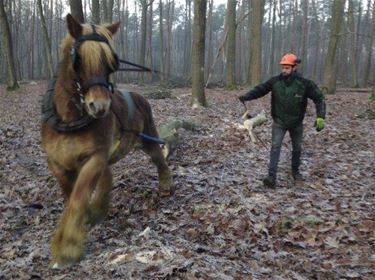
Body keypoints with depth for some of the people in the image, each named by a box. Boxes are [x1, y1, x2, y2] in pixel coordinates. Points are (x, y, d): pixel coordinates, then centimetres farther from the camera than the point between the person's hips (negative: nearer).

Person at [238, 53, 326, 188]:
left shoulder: (304, 83, -16)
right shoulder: (275, 81, -12)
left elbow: (319, 98, -12)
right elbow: (260, 89, -12)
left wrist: (320, 117, -22)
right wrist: (246, 96, -30)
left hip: (296, 123, 1)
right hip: (279, 122, 0)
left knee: (297, 148, 17)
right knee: (275, 147, -12)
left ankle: (295, 171, 39)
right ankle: (272, 176, -15)